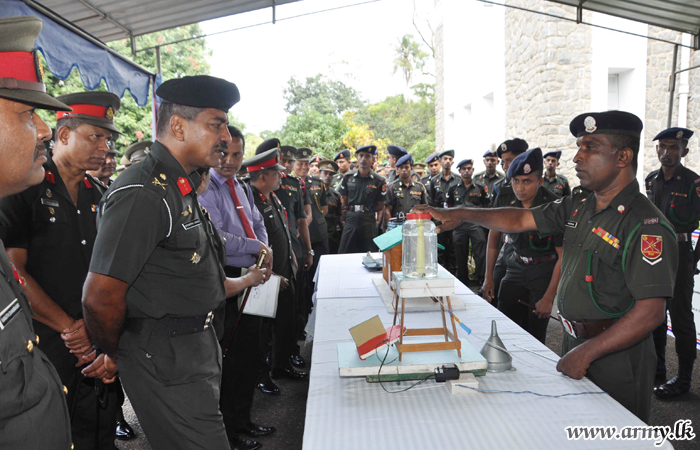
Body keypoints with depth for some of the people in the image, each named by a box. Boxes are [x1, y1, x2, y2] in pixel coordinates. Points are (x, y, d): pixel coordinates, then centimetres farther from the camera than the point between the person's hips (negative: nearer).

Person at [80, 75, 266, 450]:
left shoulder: (179, 189, 12)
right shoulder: (143, 194, -22)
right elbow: (100, 298, -22)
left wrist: (243, 281, 22)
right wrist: (113, 355, -7)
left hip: (196, 349, 10)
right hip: (165, 362, -10)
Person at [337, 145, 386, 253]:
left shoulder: (379, 181, 1)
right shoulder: (348, 177, 7)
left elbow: (380, 206, 6)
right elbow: (344, 201, 12)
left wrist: (367, 212, -1)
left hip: (369, 223, -1)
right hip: (350, 221, 1)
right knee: (344, 254, 1)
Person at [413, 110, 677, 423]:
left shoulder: (646, 226, -21)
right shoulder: (578, 207, 4)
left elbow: (650, 312, -25)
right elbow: (520, 220, 8)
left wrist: (587, 352, -24)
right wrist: (461, 215, -2)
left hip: (616, 354, -7)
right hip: (574, 341, 8)